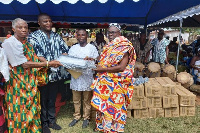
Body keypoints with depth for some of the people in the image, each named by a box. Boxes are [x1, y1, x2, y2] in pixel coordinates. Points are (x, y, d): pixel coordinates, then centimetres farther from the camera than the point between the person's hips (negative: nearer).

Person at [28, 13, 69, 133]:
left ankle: (52, 121, 32)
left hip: (57, 73, 4)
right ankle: (44, 123, 27)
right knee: (43, 100, 9)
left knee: (52, 99, 16)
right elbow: (35, 55, -13)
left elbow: (65, 50, 8)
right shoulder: (33, 37, -1)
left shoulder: (57, 36, 12)